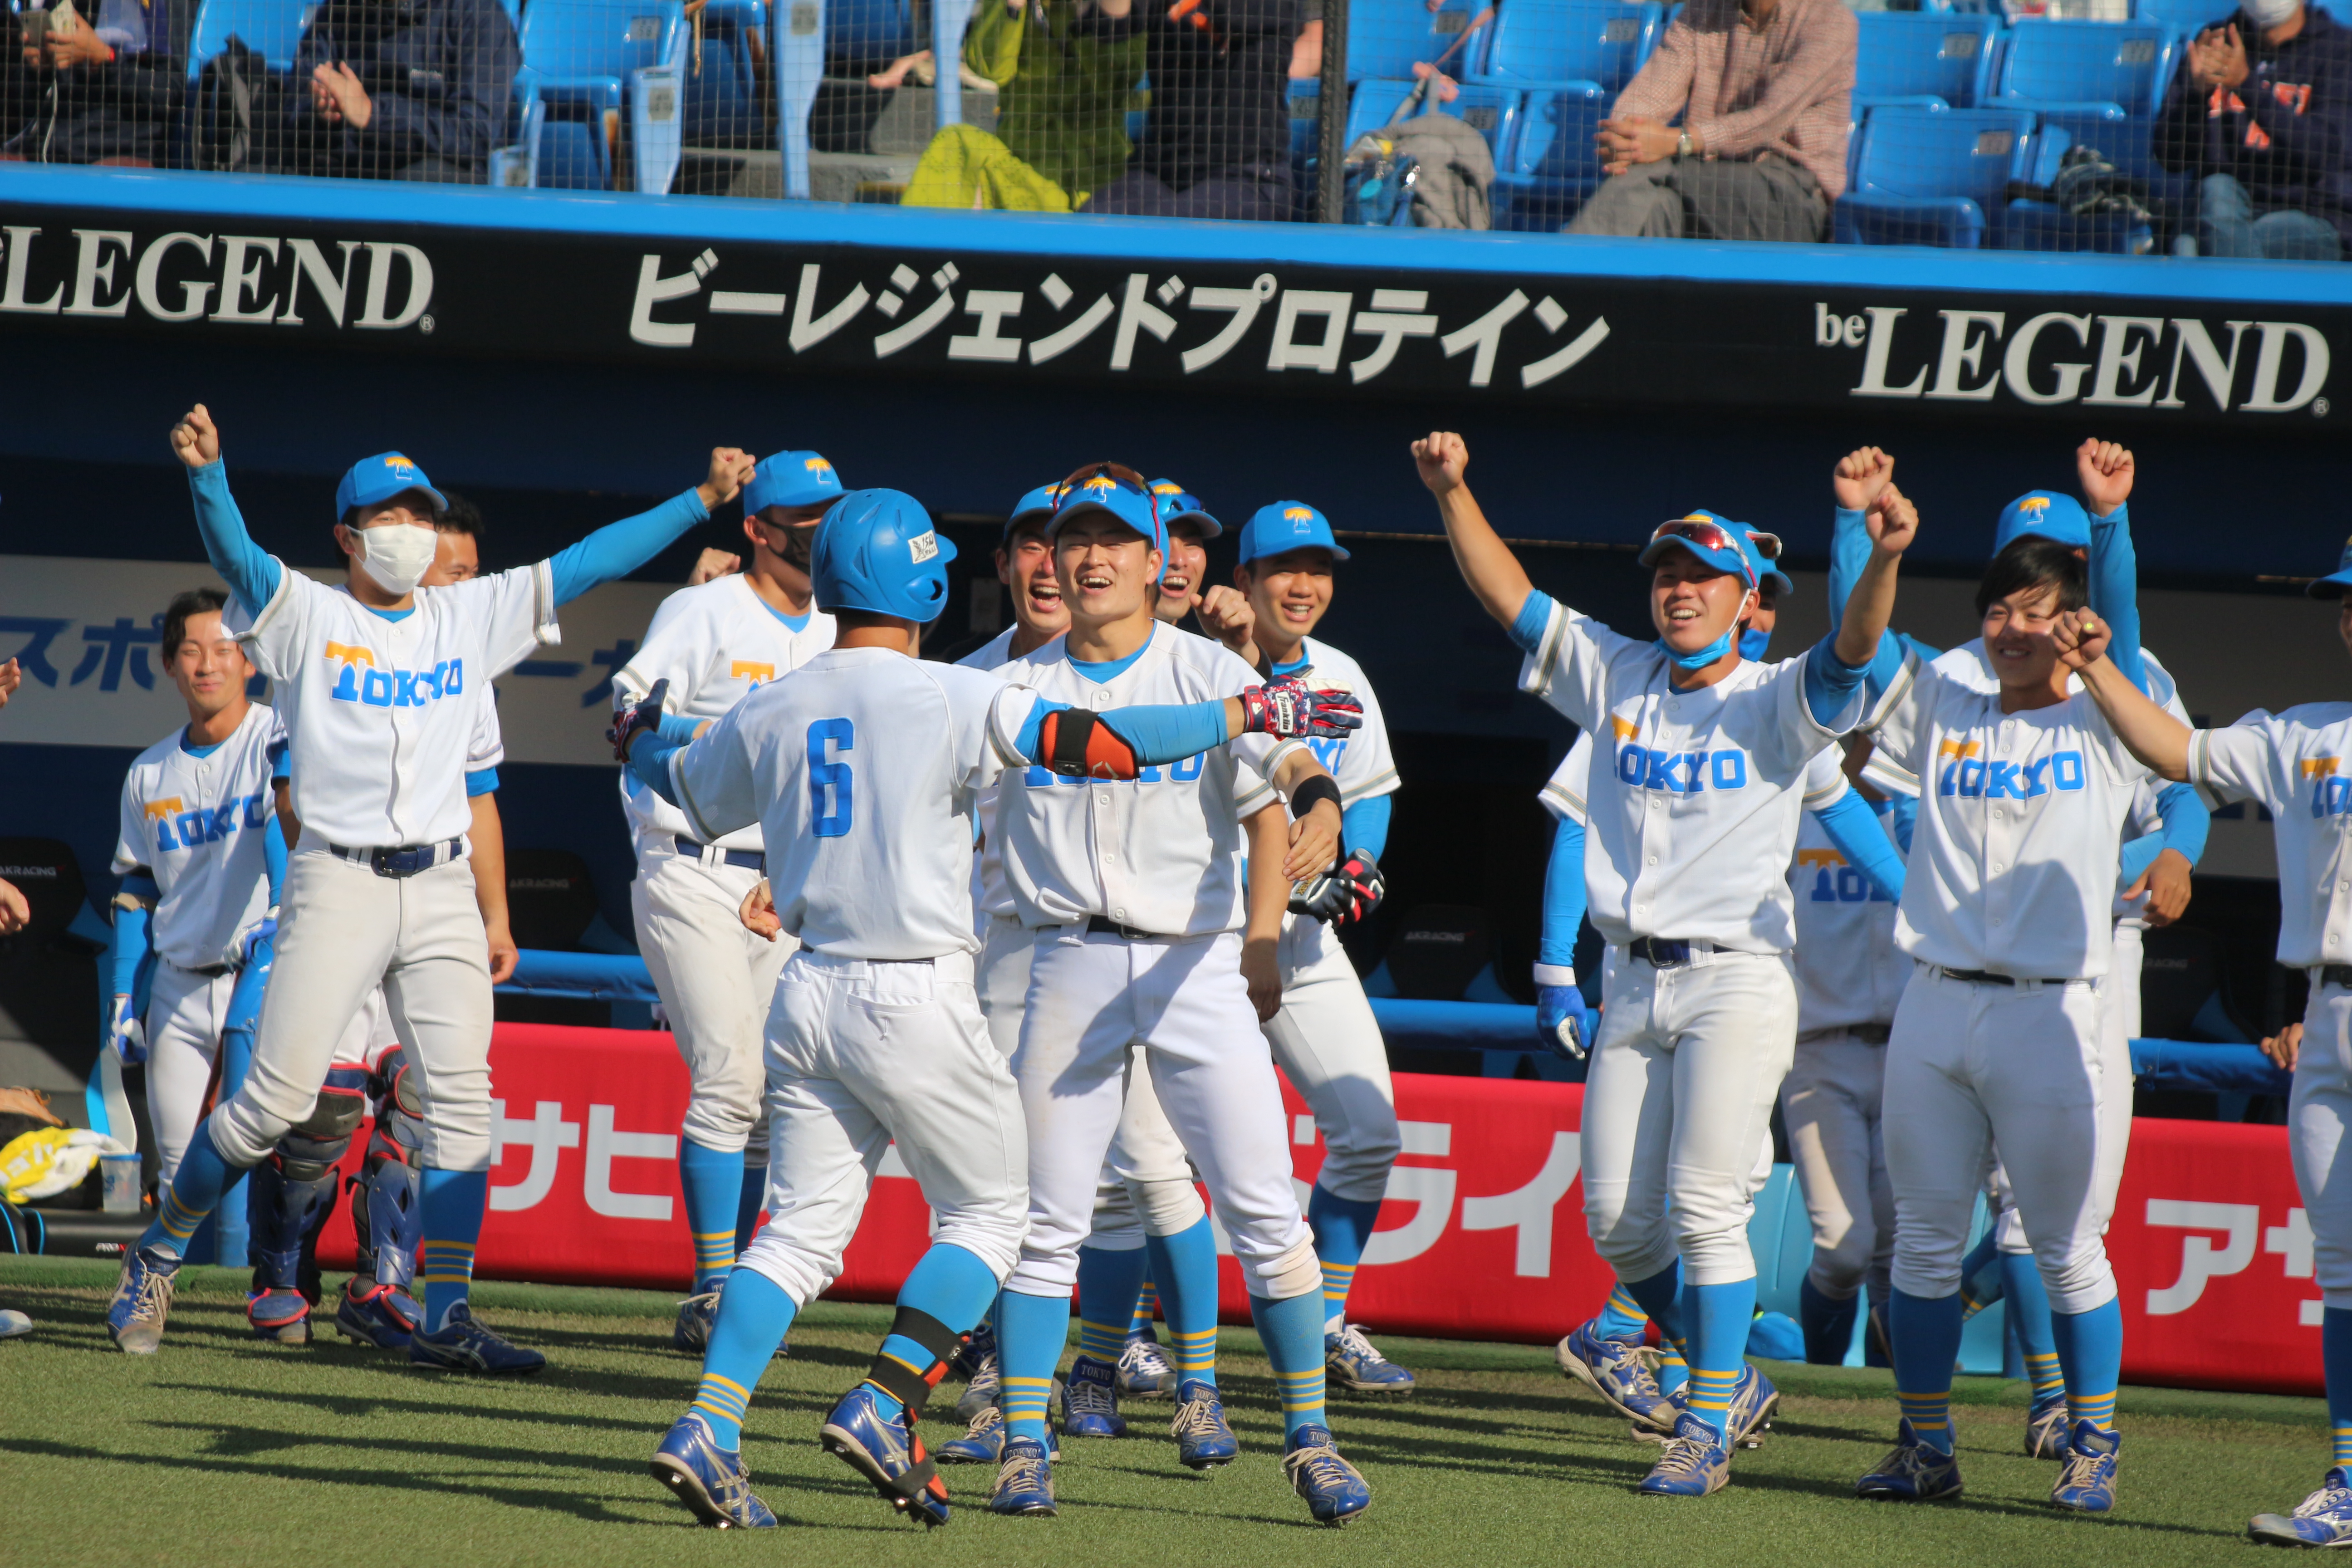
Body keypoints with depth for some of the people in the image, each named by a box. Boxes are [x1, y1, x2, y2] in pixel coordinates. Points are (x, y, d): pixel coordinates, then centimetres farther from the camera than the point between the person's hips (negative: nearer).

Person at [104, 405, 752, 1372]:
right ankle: (155, 1257, 11)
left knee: (461, 1101, -3)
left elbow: (586, 566, 10)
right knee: (277, 1098, -7)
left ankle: (445, 1317, -1)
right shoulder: (307, 617, -1)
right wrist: (206, 473, -39)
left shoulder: (470, 618, 11)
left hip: (441, 887, 4)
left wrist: (701, 500, 4)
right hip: (337, 884, -4)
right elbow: (237, 557, -19)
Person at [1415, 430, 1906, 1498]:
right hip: (1632, 986, 5)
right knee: (1617, 1220, 4)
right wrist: (1452, 493, -9)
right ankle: (1731, 1380, 22)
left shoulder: (1774, 705, -1)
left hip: (1737, 980, -5)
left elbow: (1853, 651, -20)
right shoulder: (1613, 679, 11)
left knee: (1704, 1208, -11)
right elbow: (1508, 596, 5)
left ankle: (1707, 1429, -5)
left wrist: (1883, 562, -39)